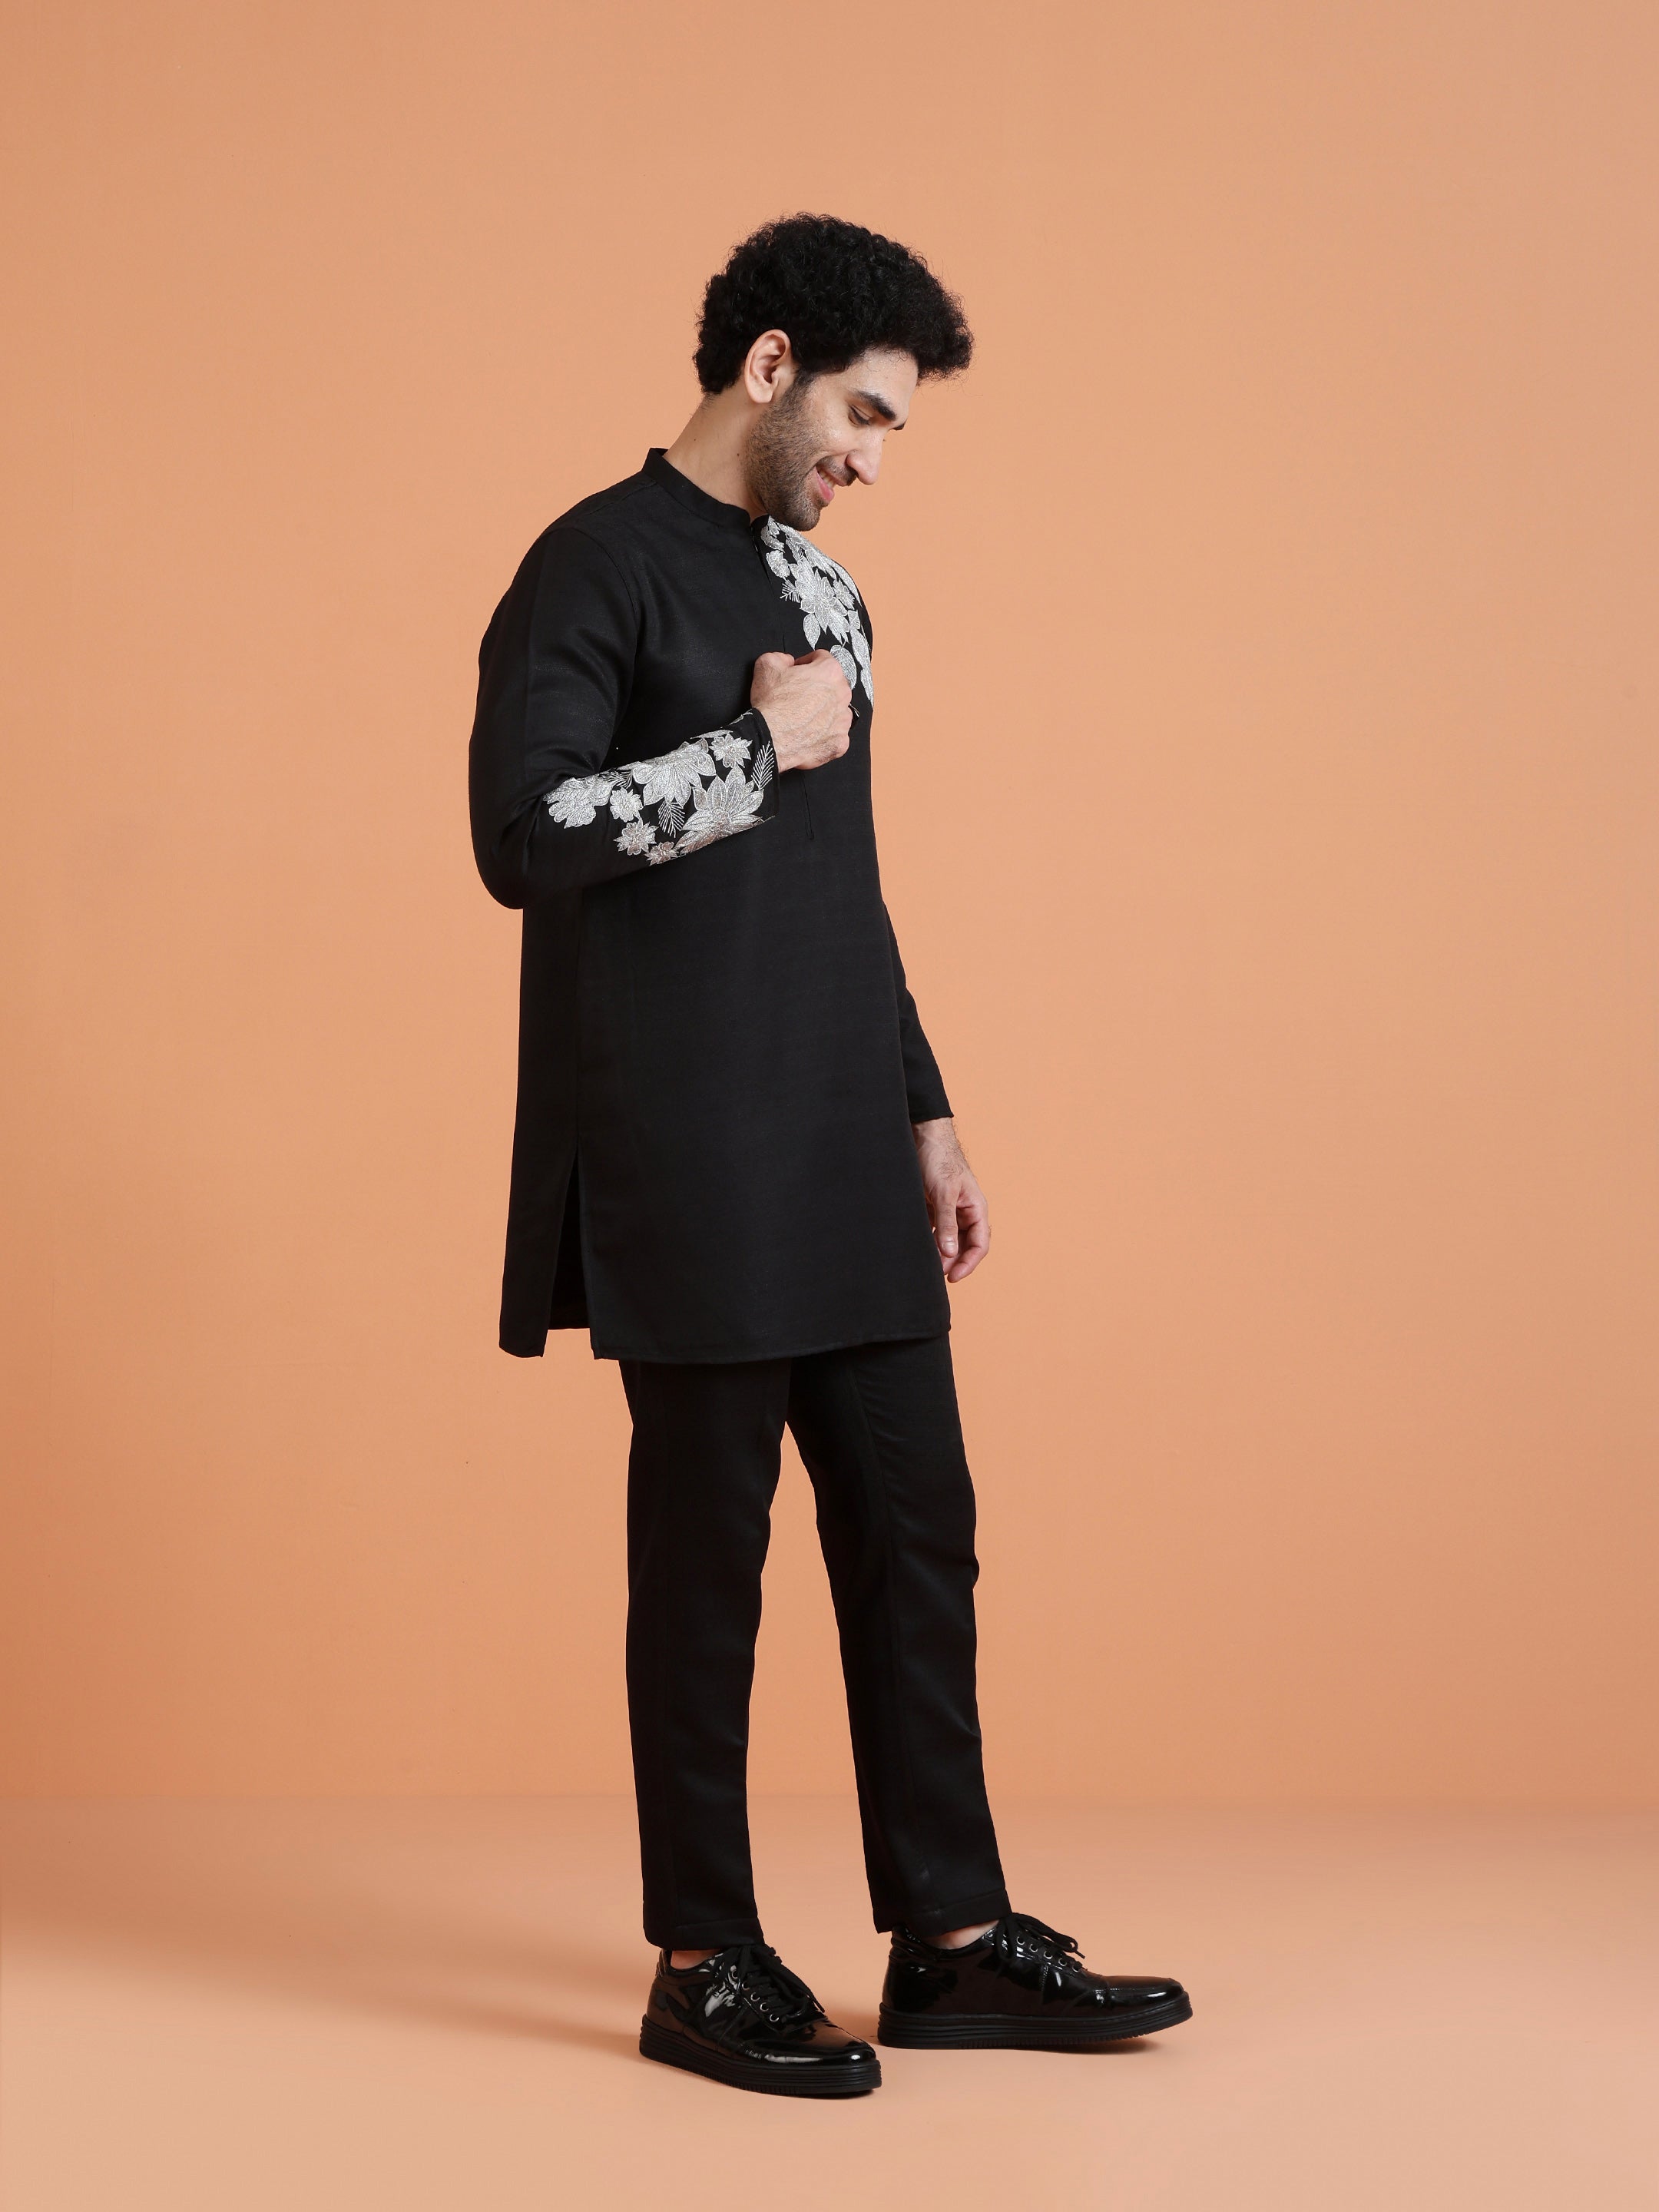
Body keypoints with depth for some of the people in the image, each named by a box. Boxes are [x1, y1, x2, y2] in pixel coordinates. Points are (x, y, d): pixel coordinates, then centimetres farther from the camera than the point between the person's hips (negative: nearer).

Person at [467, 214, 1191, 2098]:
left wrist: (923, 1112, 20)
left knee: (914, 1531, 9)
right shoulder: (602, 568, -7)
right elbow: (524, 833, -20)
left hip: (844, 1167, 8)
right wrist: (759, 747, -13)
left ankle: (951, 1939, 18)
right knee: (705, 1549, 1)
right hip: (691, 1177, -8)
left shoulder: (821, 593, 18)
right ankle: (702, 1965, 13)